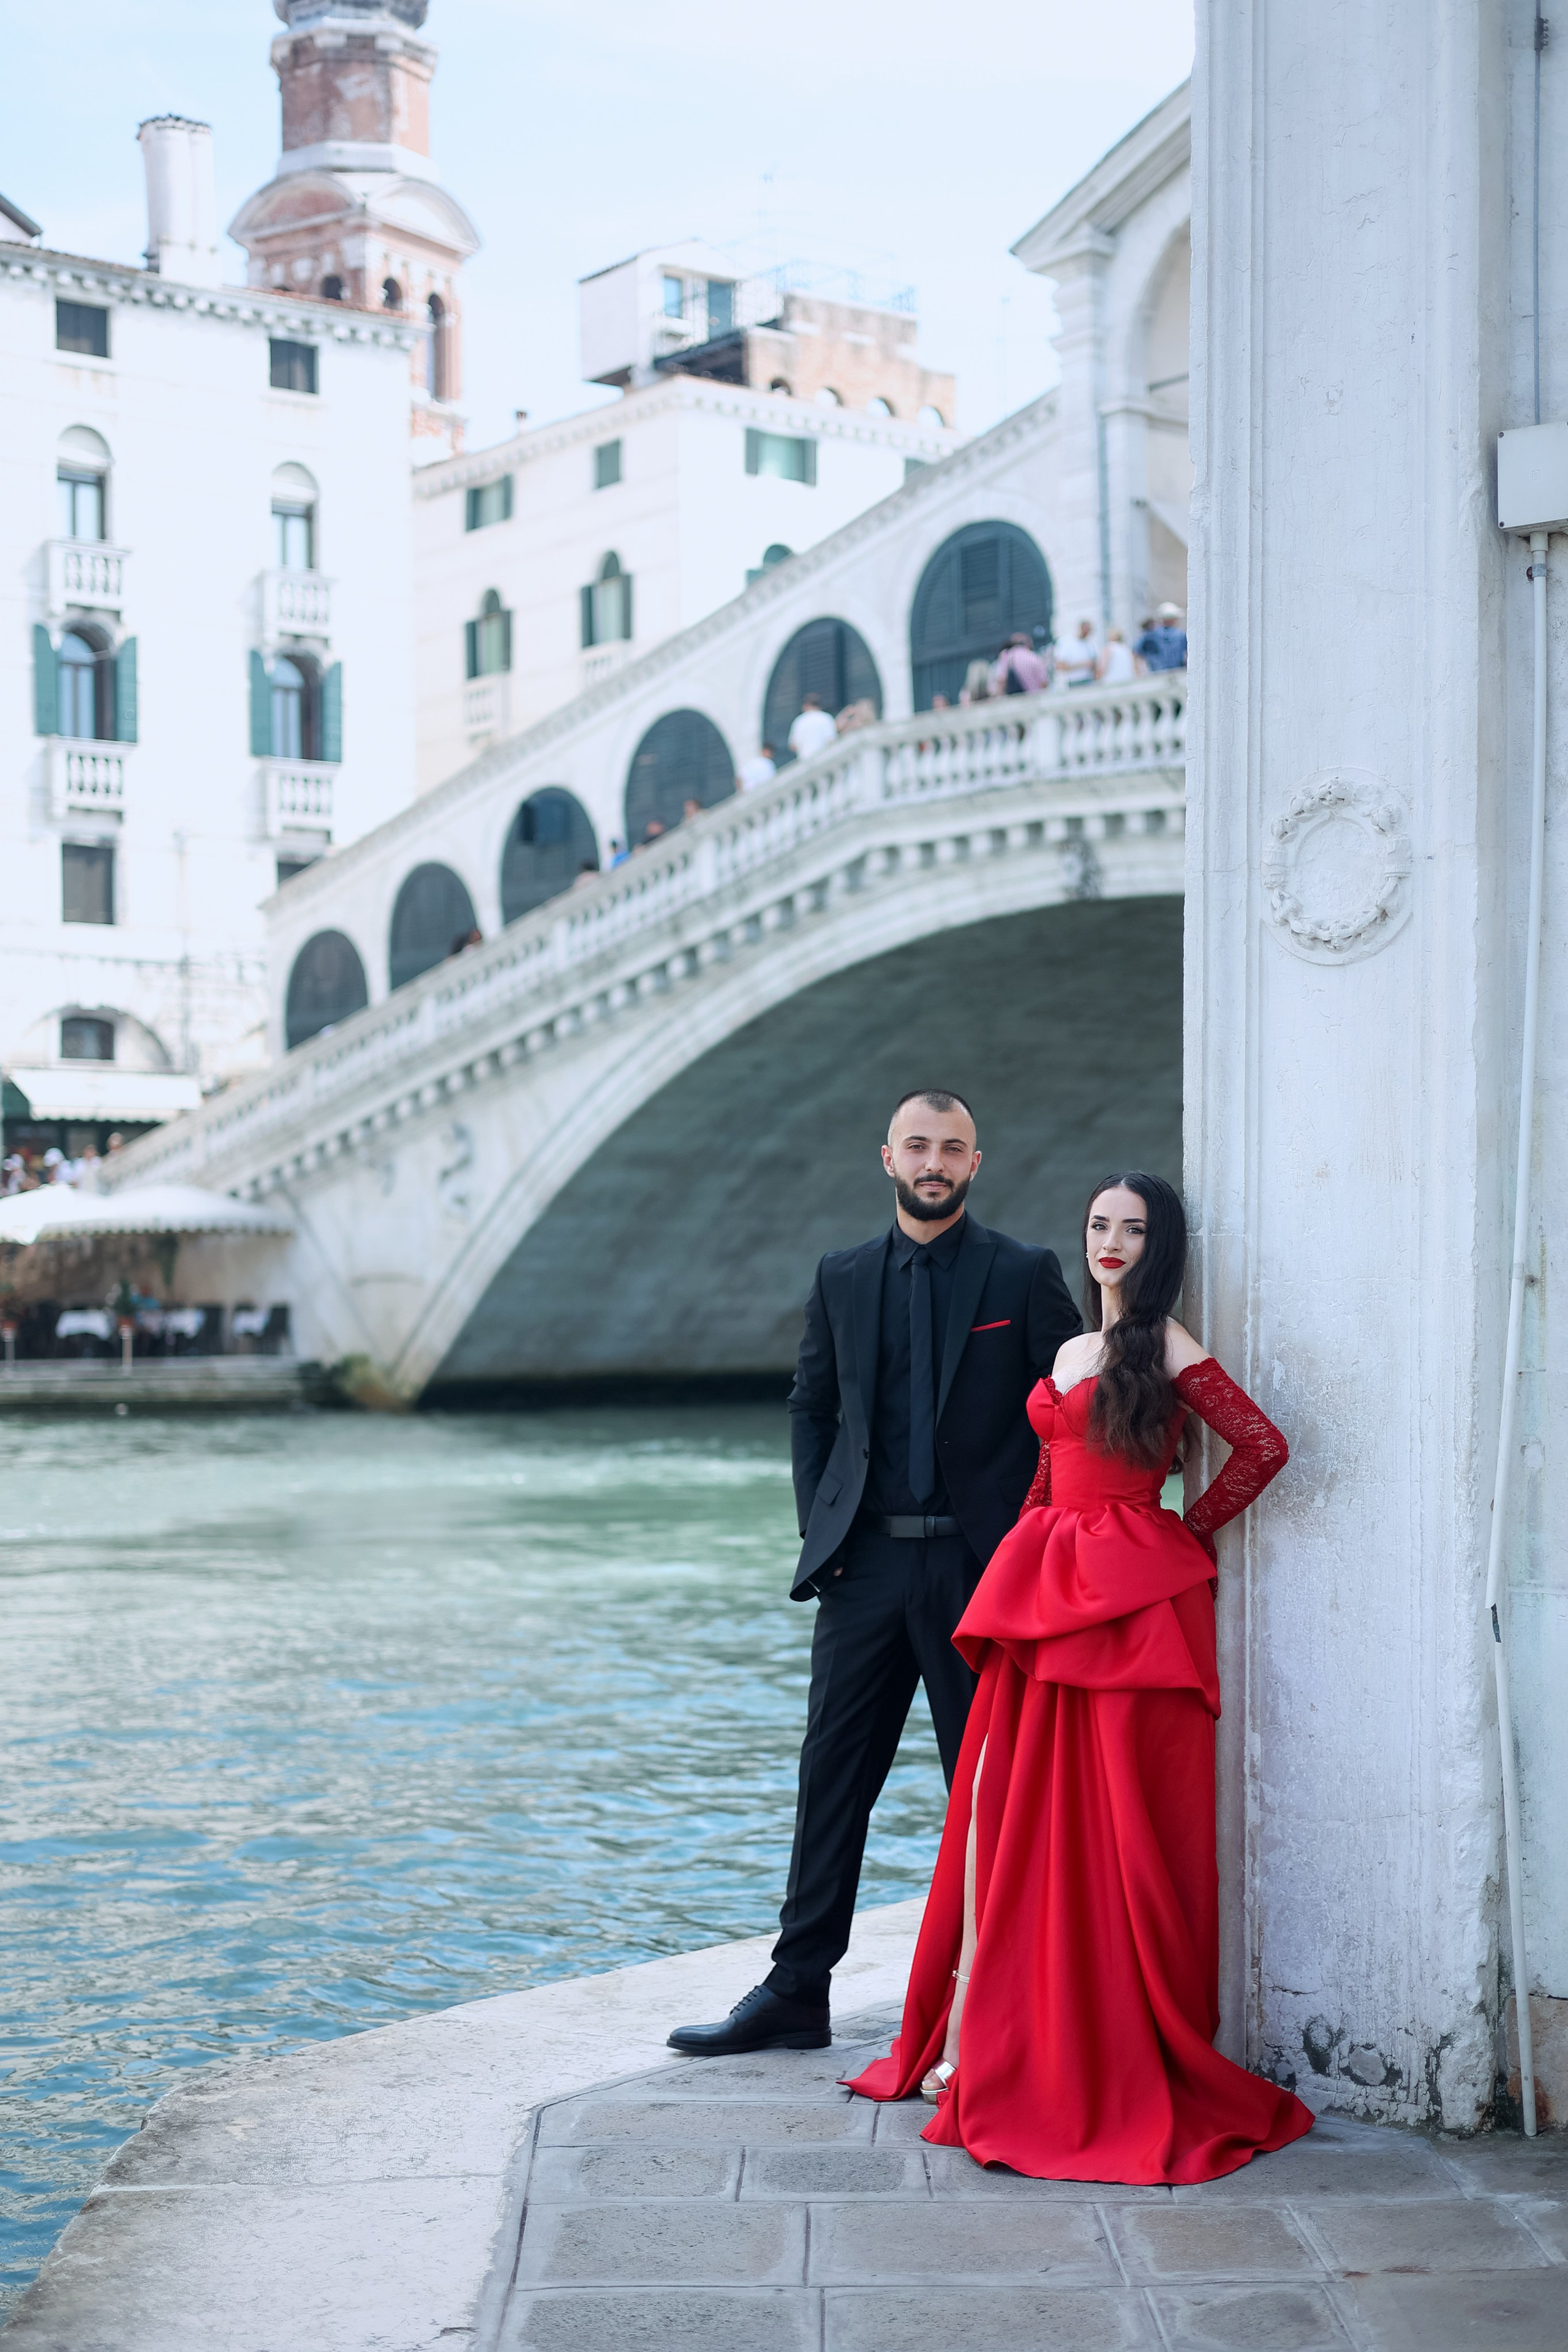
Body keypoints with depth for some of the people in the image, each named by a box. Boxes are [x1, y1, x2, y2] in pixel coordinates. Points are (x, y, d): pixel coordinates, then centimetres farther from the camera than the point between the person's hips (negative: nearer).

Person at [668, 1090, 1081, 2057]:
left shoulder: (1024, 1273, -1)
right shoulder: (843, 1277, 10)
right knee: (833, 1776, 7)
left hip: (980, 1567, -3)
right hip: (866, 1566, 3)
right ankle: (796, 1992, 15)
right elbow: (811, 1406, 16)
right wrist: (819, 1528, 6)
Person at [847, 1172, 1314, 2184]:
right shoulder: (1073, 1353, 17)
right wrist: (1026, 1570, 12)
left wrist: (1190, 1530, -2)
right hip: (1046, 1595, 7)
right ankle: (972, 2035, 7)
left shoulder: (1165, 1346, -5)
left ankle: (1133, 2056, 6)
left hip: (1133, 1600, -7)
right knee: (1002, 1798, 2)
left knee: (1119, 1816, -3)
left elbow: (1263, 1445, -11)